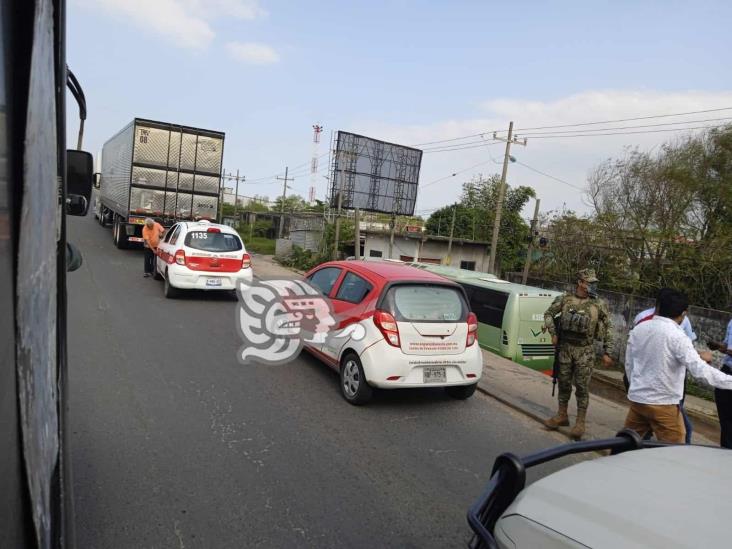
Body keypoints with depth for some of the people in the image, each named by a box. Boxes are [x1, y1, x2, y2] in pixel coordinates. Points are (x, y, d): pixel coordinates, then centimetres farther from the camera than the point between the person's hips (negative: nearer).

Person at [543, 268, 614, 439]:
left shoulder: (599, 304, -3)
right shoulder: (565, 298, 0)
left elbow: (608, 327, 3)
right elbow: (548, 313, 11)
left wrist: (607, 352, 0)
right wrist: (553, 334, 0)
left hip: (585, 350, -2)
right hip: (565, 347, 2)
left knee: (582, 386, 0)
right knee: (564, 383, 12)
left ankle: (580, 422, 11)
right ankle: (562, 416, 26)